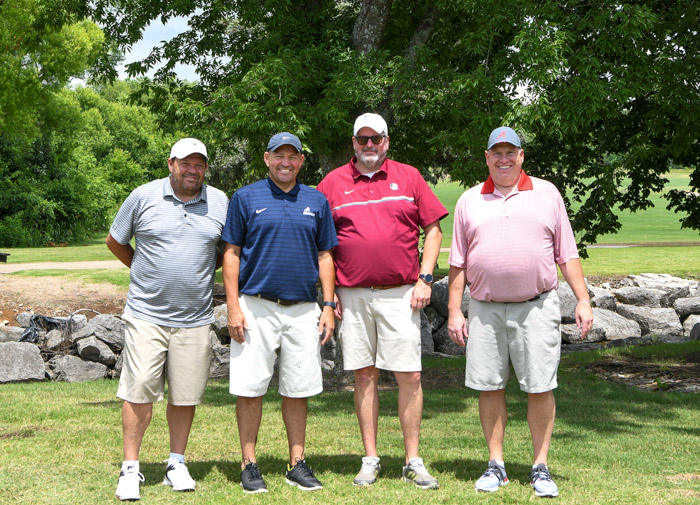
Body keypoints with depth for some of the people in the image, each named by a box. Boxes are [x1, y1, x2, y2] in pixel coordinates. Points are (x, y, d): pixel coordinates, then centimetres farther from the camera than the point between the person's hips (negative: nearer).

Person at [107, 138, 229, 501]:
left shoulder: (220, 203, 6)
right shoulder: (143, 197, 0)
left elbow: (228, 251, 19)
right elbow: (115, 241, 13)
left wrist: (199, 272, 10)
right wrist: (144, 270, 12)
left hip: (195, 318, 2)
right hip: (147, 315, -2)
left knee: (186, 394, 6)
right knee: (139, 391, -5)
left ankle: (176, 464, 20)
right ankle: (130, 468, 5)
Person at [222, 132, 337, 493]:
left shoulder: (316, 202, 11)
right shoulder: (245, 198, 3)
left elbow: (325, 256, 13)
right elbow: (231, 253, 2)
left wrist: (328, 306, 5)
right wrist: (233, 307, -6)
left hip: (303, 309, 2)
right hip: (256, 306, -2)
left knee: (298, 390, 6)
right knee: (250, 388, -1)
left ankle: (297, 464, 15)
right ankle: (249, 464, 8)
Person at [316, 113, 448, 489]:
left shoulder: (409, 177, 8)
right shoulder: (332, 183, 8)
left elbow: (433, 231, 9)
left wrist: (425, 279, 0)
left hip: (400, 294, 0)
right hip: (352, 296, 1)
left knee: (410, 376, -3)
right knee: (364, 375, 5)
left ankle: (413, 462, 5)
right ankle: (370, 459, 13)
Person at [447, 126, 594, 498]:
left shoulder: (546, 194, 8)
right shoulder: (470, 201, 11)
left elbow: (567, 254, 7)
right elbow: (458, 262, 11)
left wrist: (583, 300, 0)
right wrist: (454, 311, 5)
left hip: (536, 307, -1)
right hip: (484, 309, 2)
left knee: (540, 387, -2)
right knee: (489, 386, 4)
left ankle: (540, 467, 9)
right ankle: (496, 464, 15)